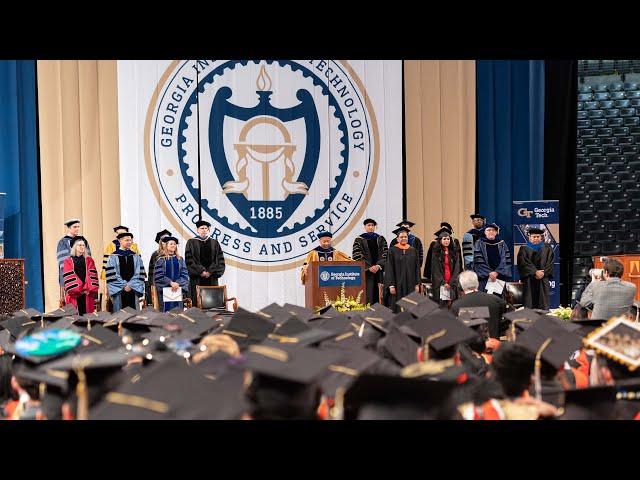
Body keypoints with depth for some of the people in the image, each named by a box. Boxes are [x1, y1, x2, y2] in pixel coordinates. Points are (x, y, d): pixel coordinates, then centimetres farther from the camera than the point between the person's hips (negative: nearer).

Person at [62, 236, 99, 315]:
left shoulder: (89, 261, 15)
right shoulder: (68, 261, 6)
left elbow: (92, 276, 3)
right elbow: (69, 278, -4)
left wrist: (89, 289, -12)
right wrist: (80, 290, -11)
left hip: (88, 294, 2)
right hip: (74, 295, -2)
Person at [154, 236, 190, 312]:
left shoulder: (180, 259, 10)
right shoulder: (161, 259, 2)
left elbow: (184, 274, 4)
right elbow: (158, 275, -6)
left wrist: (177, 283, -12)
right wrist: (171, 282, -15)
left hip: (177, 289, 2)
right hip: (164, 289, -2)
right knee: (166, 311, -3)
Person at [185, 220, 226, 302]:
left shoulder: (214, 243, 14)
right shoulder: (191, 242, 6)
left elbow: (220, 259, 7)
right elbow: (189, 259, -2)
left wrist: (211, 271, -6)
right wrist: (200, 271, -11)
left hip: (211, 278, 2)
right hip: (197, 278, -2)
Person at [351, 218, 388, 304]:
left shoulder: (381, 239, 12)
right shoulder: (359, 240, 3)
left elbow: (385, 255, 6)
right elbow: (357, 257, -4)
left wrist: (378, 266, -10)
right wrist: (369, 267, -12)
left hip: (379, 271, 3)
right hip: (365, 273, -3)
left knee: (378, 294, -1)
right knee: (367, 295, -9)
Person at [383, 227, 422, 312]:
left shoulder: (413, 251, 9)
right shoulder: (392, 251, 0)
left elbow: (417, 268, 9)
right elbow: (389, 269, -4)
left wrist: (417, 284, 2)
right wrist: (391, 285, -11)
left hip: (410, 285, 3)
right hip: (397, 285, -3)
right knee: (397, 308, -3)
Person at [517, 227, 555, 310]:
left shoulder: (547, 248, 12)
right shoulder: (524, 249, 6)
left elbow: (550, 262, 4)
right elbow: (523, 263, -6)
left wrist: (543, 273, -11)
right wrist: (535, 272, -17)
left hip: (543, 280, 2)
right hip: (529, 281, -1)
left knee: (543, 303, -2)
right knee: (529, 303, -5)